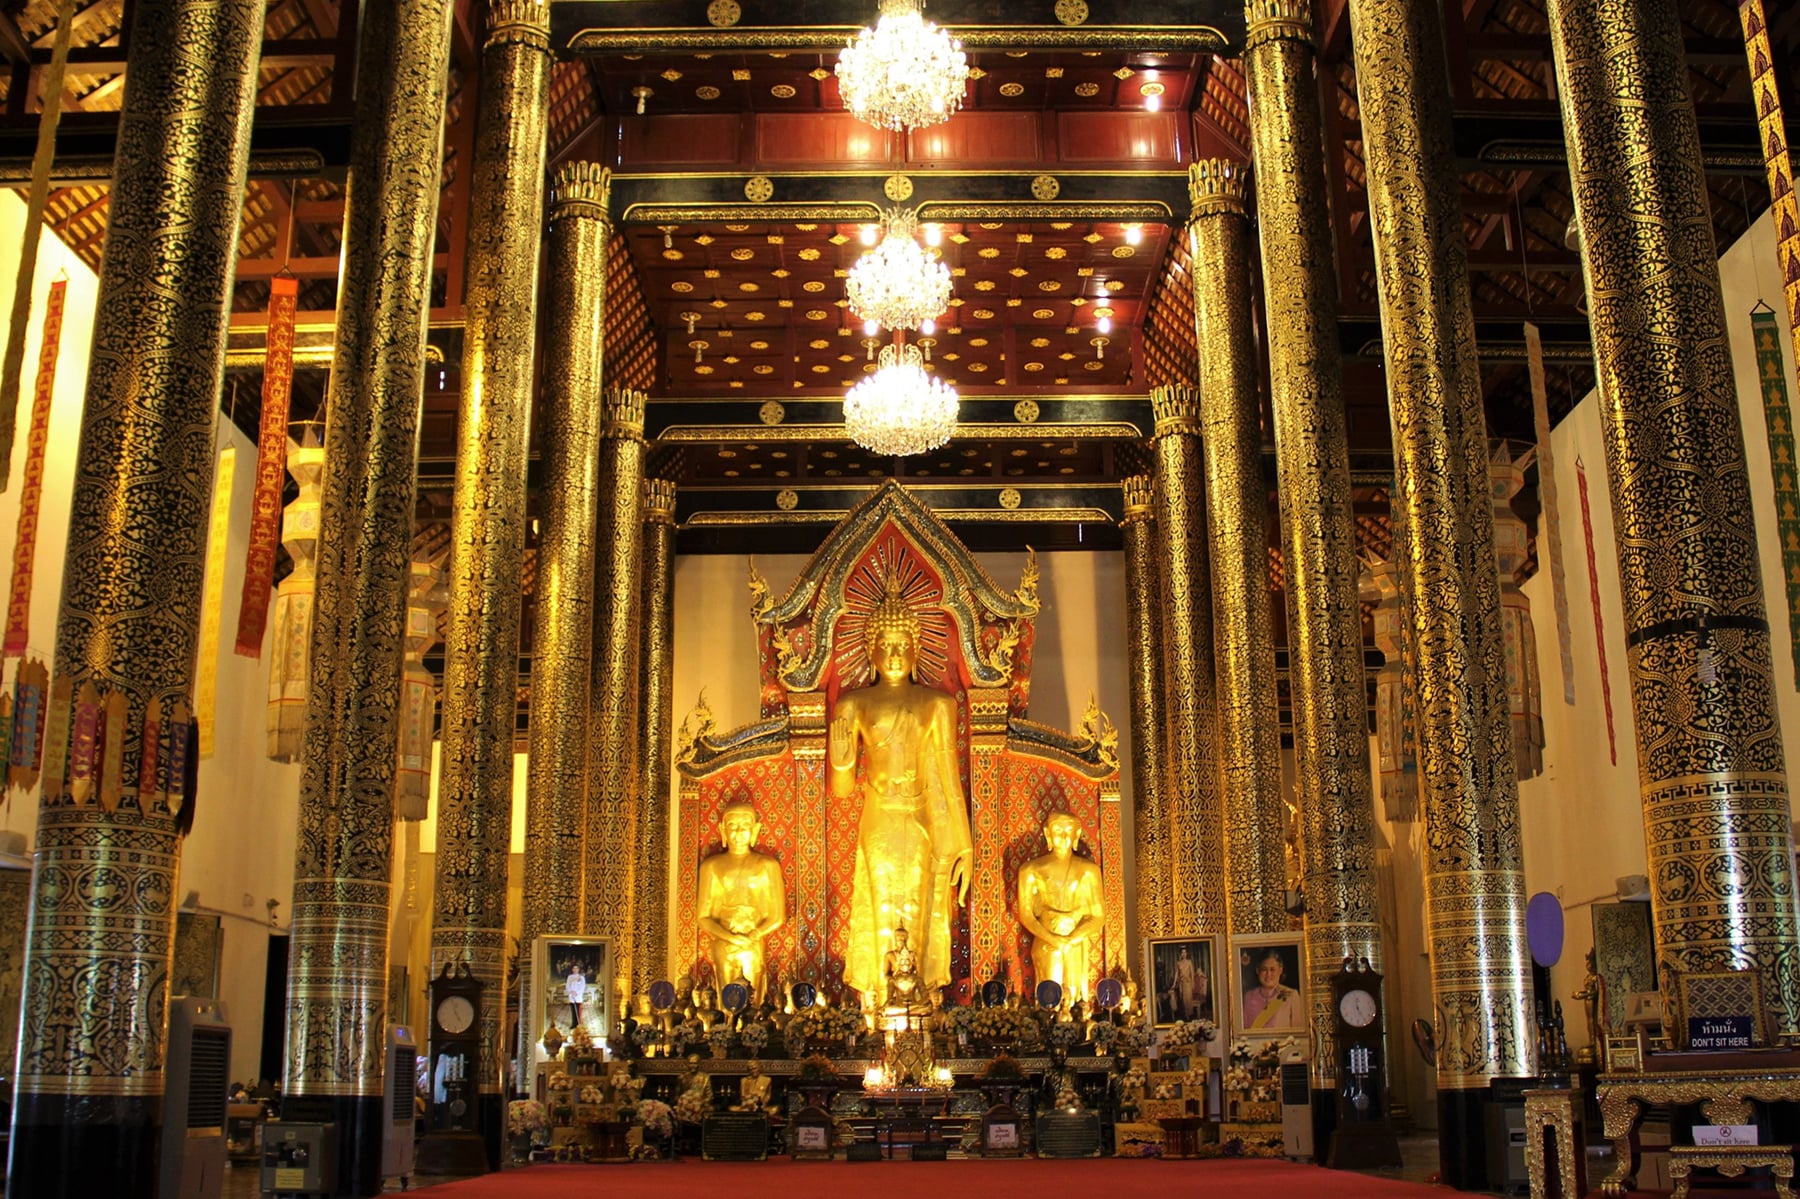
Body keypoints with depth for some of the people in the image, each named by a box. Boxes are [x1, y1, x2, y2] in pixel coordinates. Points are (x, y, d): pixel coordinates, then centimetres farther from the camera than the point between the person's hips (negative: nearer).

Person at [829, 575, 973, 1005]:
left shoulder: (936, 704, 4)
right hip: (877, 830, 0)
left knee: (923, 921, 2)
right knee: (876, 921, 0)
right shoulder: (853, 705, 4)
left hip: (923, 831, 0)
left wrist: (963, 846, 0)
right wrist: (840, 757, -11)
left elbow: (949, 777, 3)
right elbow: (842, 789, 6)